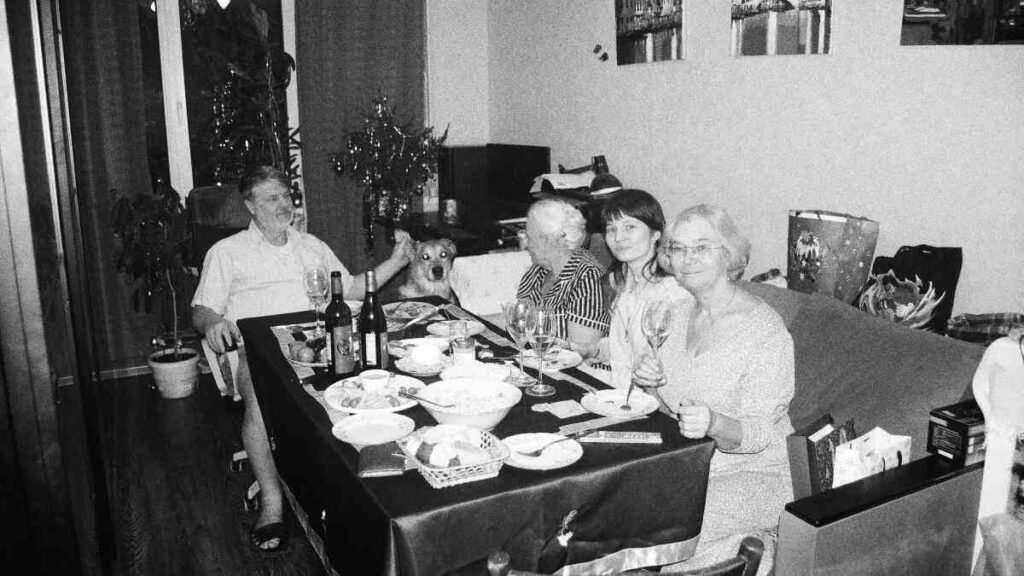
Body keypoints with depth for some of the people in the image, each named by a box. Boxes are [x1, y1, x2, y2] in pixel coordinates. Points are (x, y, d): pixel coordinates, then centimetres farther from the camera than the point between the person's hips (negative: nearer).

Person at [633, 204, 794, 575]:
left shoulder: (765, 331, -16)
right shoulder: (686, 314, 6)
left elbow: (759, 433, -17)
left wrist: (714, 424, -38)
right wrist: (655, 383, -7)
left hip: (752, 471, -7)